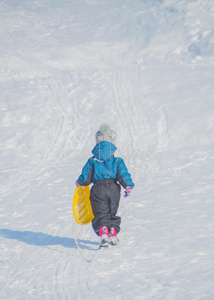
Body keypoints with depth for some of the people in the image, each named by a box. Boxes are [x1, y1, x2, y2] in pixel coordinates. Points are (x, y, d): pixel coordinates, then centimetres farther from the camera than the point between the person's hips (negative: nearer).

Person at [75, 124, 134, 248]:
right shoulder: (117, 160, 5)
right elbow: (124, 175, -8)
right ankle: (113, 234, 21)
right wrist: (129, 186, -5)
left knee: (101, 214, -1)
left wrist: (79, 182, 22)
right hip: (114, 188, 2)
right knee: (112, 213, 21)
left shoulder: (92, 161, 3)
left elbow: (86, 178, 3)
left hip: (98, 189, -2)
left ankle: (103, 234, -24)